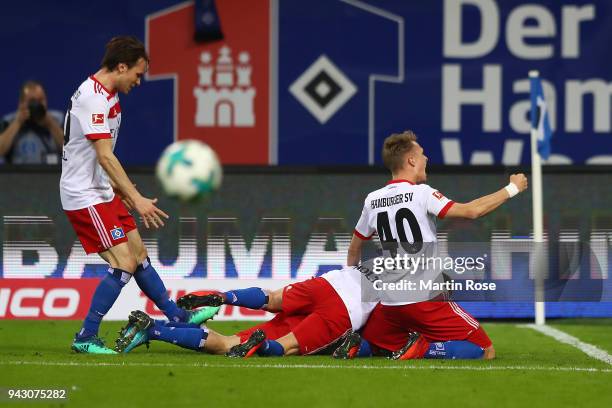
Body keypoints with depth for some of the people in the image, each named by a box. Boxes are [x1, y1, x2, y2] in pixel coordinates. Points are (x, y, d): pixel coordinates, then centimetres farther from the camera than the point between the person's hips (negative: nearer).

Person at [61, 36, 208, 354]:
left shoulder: (107, 94, 11)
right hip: (84, 196, -10)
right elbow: (105, 157, -27)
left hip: (103, 192, 10)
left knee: (139, 254, 15)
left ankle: (178, 318, 26)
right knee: (124, 263, -14)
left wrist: (121, 191, 28)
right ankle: (85, 338, -10)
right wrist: (136, 199, -29)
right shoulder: (92, 98, -21)